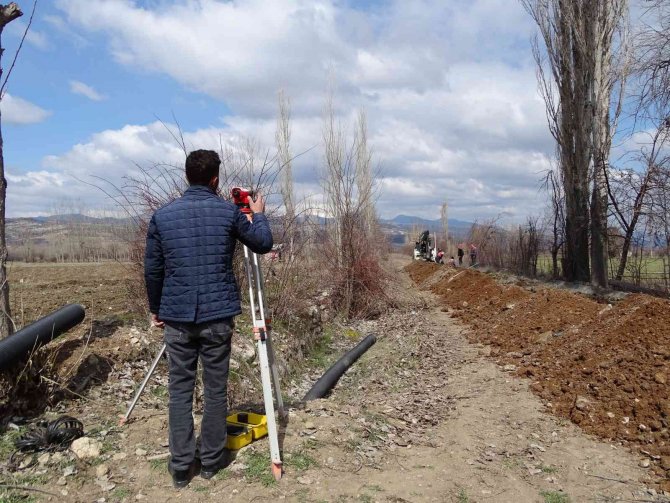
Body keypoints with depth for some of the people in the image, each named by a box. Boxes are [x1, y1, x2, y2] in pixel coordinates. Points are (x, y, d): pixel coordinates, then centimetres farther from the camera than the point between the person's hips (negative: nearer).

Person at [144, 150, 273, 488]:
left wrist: (155, 309, 17)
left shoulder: (162, 215, 1)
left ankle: (181, 467, 14)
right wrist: (258, 214, 26)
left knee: (180, 390, 10)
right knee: (216, 389, 10)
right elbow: (264, 244, 9)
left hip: (176, 316, 1)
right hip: (218, 315, -1)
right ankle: (211, 460, 21)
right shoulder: (229, 212, -3)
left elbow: (152, 270, 5)